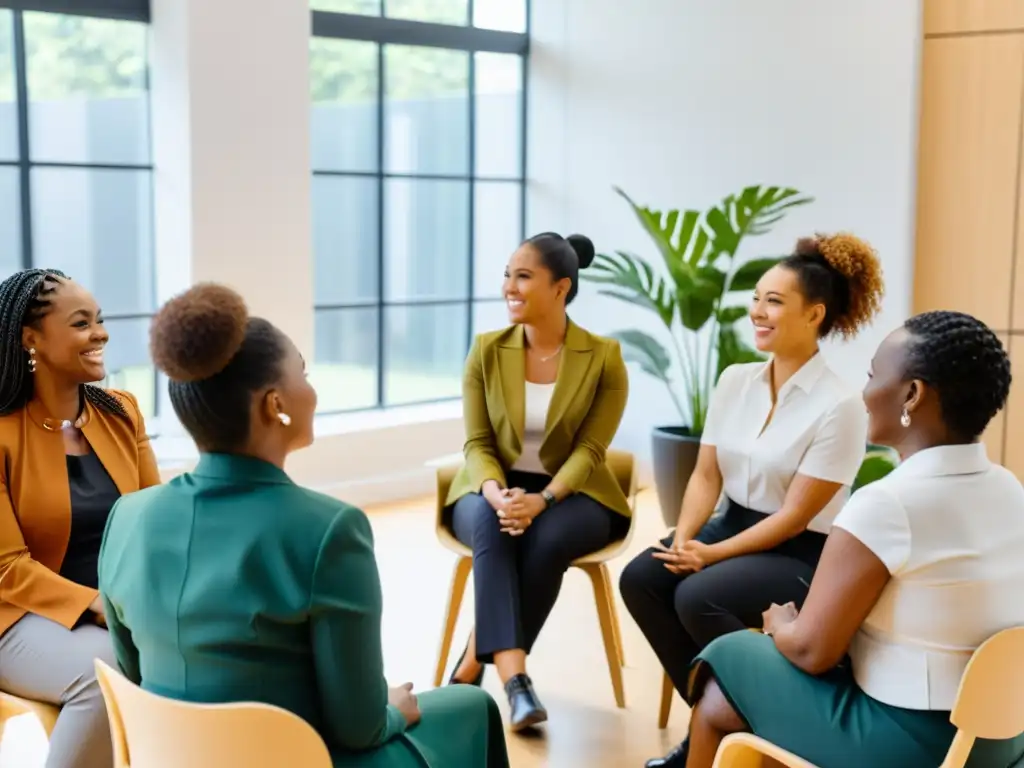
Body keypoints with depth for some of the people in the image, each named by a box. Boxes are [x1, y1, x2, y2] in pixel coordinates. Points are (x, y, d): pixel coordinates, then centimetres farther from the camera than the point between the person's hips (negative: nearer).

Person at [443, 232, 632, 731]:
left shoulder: (604, 357, -7)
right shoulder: (486, 351, -1)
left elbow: (589, 450, -11)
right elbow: (477, 443, -3)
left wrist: (542, 499, -29)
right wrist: (496, 493, -25)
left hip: (572, 496, -1)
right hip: (494, 490, 1)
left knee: (548, 539, -35)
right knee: (490, 526, -34)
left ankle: (474, 664, -19)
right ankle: (513, 678, -41)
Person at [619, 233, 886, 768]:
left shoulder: (838, 405, -18)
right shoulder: (735, 380, 2)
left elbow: (795, 515, -18)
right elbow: (706, 474, 4)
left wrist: (712, 555, -19)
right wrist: (684, 538, -13)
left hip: (801, 555, -7)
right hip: (733, 525, 7)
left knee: (698, 596, -29)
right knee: (639, 579, -16)